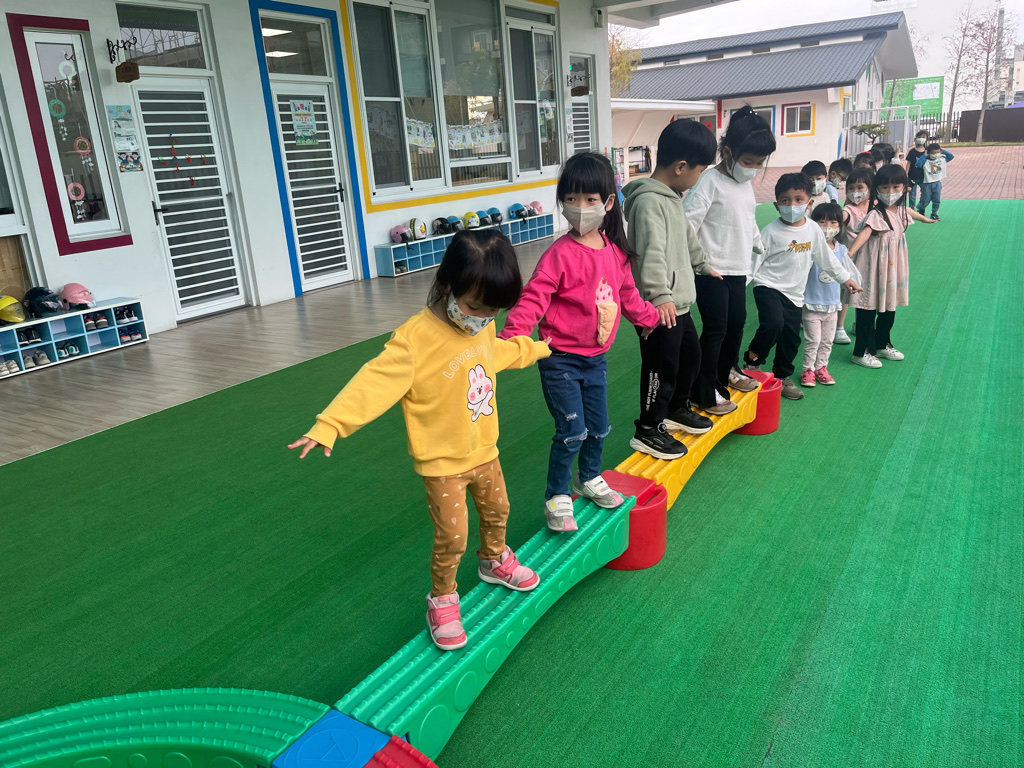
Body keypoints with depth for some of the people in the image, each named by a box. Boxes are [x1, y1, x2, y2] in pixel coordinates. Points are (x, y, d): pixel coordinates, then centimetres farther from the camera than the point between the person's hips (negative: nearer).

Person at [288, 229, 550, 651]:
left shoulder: (481, 327, -3)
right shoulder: (416, 338, -27)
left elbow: (498, 351, 20)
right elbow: (375, 382, -32)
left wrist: (534, 348, 37)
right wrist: (328, 425, -41)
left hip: (483, 450, 7)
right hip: (442, 461, -7)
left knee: (496, 510, 24)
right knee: (452, 536, -2)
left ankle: (495, 560, 53)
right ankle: (442, 600, 24)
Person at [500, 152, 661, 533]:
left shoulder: (615, 251, 2)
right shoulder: (560, 254, -18)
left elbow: (627, 295, 18)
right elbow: (534, 298, -24)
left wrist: (652, 315, 30)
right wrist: (511, 335, -38)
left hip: (596, 357, 6)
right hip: (561, 360, -6)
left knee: (598, 427, 17)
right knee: (572, 431, -7)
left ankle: (590, 478, 43)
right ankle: (556, 498, 13)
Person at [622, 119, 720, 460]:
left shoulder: (672, 197, 13)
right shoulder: (649, 201, -20)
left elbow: (687, 236, 30)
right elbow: (652, 251, -33)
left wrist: (703, 264, 42)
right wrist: (660, 295, -42)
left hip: (678, 304, 11)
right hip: (658, 309, -11)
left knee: (690, 355, 22)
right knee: (662, 367, -1)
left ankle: (677, 410, 42)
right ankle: (648, 431, 14)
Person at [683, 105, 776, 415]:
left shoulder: (746, 184, 11)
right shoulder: (711, 181, -16)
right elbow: (688, 223, -22)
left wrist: (761, 247, 34)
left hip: (738, 268, 9)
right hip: (711, 270, -8)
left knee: (737, 322, 18)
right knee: (716, 329, -6)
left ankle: (726, 372, 39)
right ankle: (704, 394, 5)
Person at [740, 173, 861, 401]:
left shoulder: (813, 229, 4)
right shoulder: (772, 231, -12)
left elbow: (826, 258, 17)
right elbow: (755, 259, -10)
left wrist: (845, 278, 22)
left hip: (794, 294, 6)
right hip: (769, 287, -5)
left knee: (791, 338, 10)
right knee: (773, 324, -27)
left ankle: (782, 377, 29)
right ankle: (752, 360, -3)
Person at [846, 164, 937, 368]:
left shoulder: (900, 210, 6)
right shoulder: (876, 215, -19)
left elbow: (908, 211, 31)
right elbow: (864, 233, -35)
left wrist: (924, 218, 53)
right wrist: (849, 253, -52)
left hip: (893, 269, 8)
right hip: (875, 268, -8)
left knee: (889, 309, 17)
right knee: (868, 310, -1)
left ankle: (882, 345, 34)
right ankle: (862, 352, 8)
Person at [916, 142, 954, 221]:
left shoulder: (942, 159, 2)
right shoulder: (925, 161, -13)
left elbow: (951, 156, 5)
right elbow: (918, 163, -29)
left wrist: (943, 151, -2)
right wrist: (924, 155, -22)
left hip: (937, 183, 4)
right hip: (927, 183, -4)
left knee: (937, 201, 4)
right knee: (925, 201, 5)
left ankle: (934, 214, 19)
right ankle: (921, 209, 36)